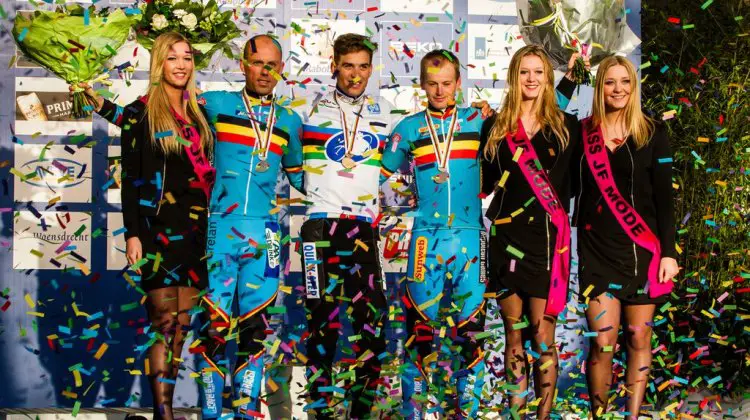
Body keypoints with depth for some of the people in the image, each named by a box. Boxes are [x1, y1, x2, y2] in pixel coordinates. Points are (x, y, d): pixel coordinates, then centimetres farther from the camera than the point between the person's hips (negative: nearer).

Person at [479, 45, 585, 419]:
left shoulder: (564, 127, 5)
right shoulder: (495, 128, 9)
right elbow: (485, 182, 14)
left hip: (547, 240, -2)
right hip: (507, 238, 2)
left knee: (542, 336, -2)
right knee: (513, 334, 6)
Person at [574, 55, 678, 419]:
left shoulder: (652, 133, 2)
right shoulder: (583, 132, 4)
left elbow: (663, 196, 1)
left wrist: (669, 251, -5)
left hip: (643, 248, 0)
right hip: (597, 249, 0)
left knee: (638, 339, 4)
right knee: (602, 342, -5)